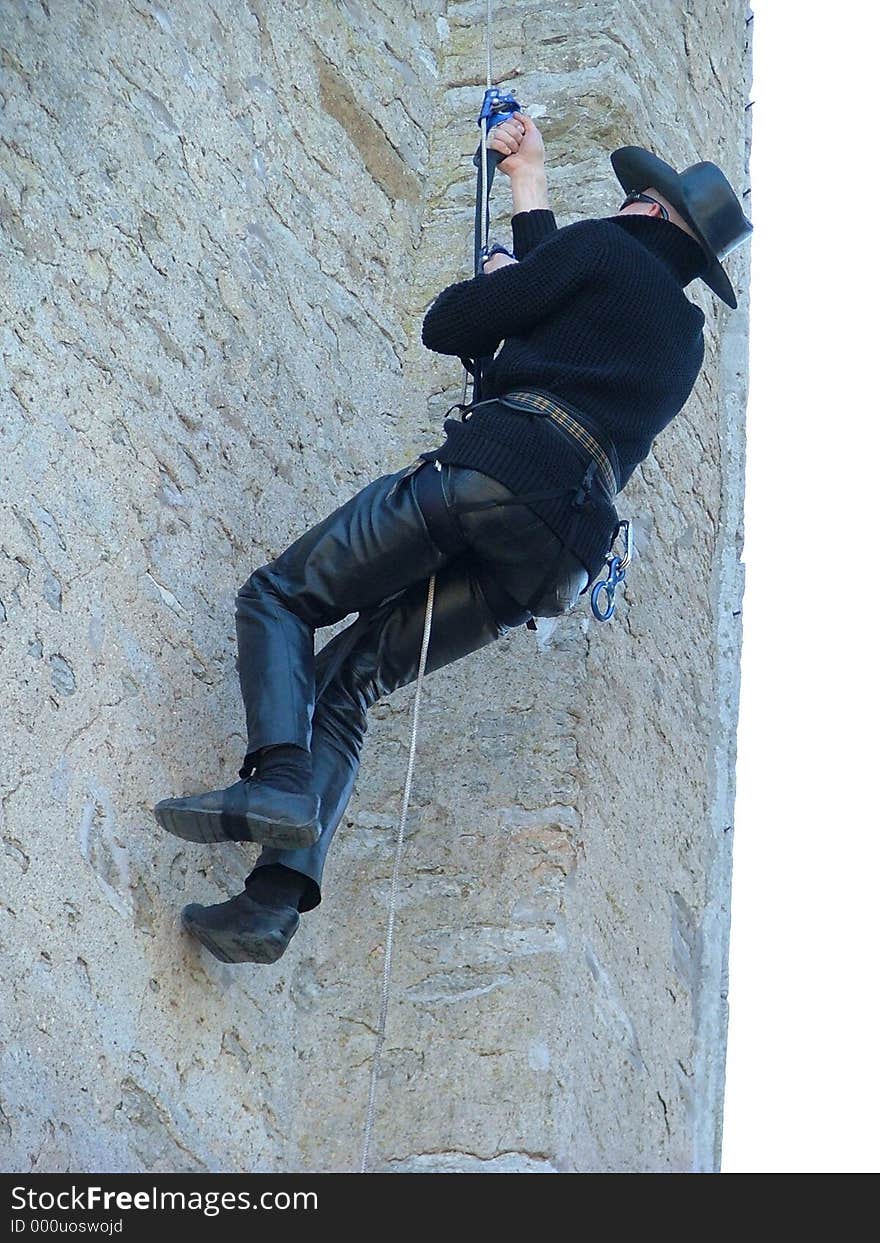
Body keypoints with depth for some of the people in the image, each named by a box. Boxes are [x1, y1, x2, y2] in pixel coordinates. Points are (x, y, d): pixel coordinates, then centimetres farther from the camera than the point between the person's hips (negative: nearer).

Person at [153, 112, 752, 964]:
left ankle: (279, 784, -19)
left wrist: (491, 283, 28)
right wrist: (530, 194, 54)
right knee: (346, 681, 10)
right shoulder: (685, 336, 30)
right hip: (553, 561, 7)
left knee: (280, 598, 5)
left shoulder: (604, 248, 9)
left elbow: (448, 328, 6)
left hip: (498, 470, -7)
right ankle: (275, 902, -7)